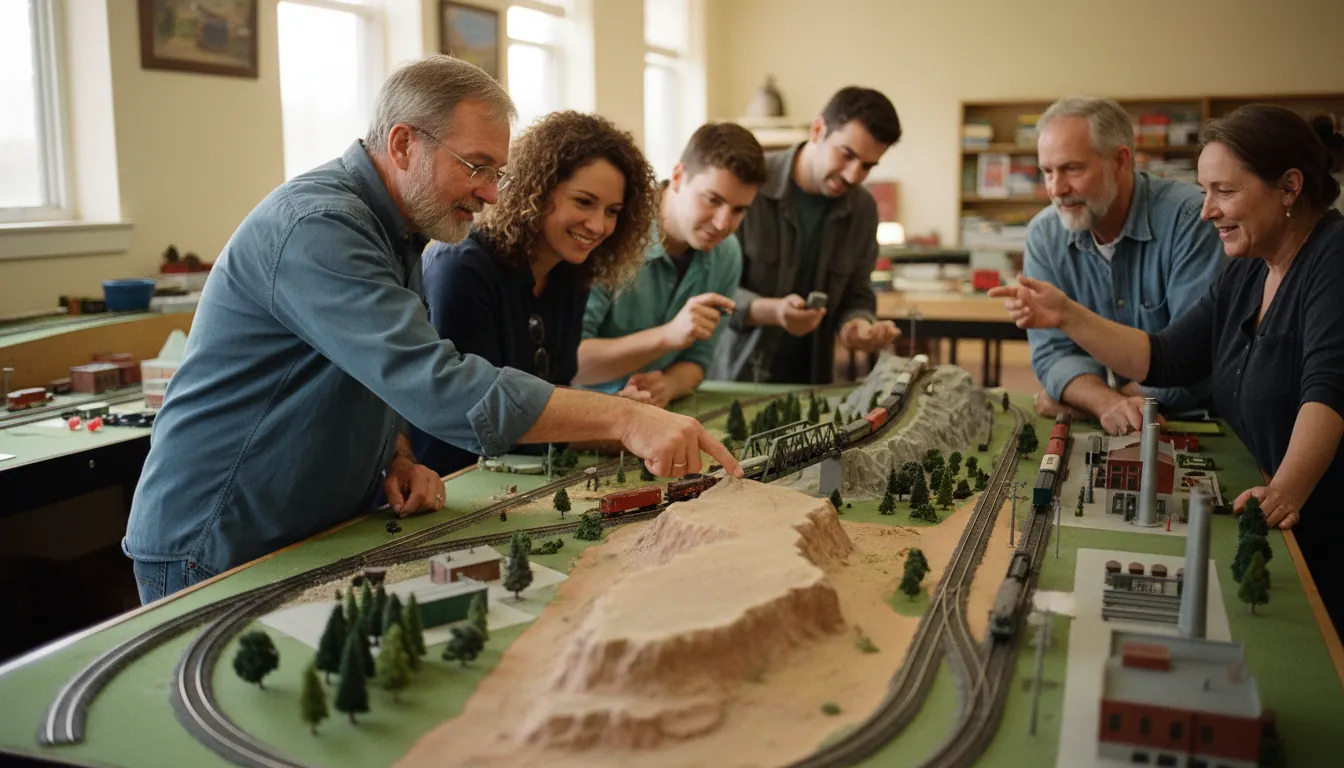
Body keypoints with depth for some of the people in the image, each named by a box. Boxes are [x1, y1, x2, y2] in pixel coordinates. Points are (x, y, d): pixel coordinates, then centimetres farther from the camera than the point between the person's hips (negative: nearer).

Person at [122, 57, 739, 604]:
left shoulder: (395, 234, 8)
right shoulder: (315, 228, -24)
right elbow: (441, 387, -35)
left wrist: (396, 460, -4)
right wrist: (625, 419, -36)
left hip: (313, 540, 8)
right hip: (215, 558, -8)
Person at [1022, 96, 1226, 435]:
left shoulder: (1190, 217, -14)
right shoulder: (1044, 235, -1)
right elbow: (1053, 352, -4)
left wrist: (1082, 402, -14)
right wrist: (1107, 403, -24)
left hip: (1195, 419, -3)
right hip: (1099, 431, 3)